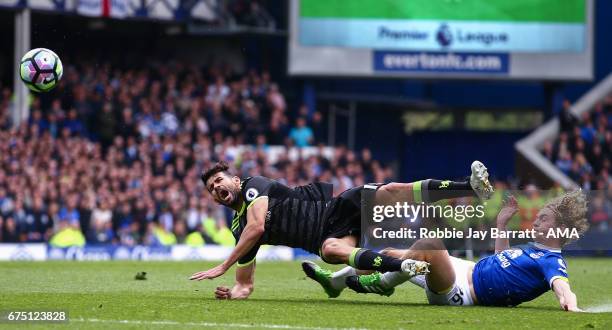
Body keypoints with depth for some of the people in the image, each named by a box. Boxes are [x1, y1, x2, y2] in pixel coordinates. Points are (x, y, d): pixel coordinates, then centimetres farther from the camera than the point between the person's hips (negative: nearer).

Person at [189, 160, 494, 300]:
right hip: (329, 237, 3)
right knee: (332, 249, -36)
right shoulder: (238, 229, 14)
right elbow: (245, 285, 15)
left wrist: (222, 266, -13)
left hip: (336, 206, -2)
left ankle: (474, 187, -33)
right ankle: (402, 266, -58)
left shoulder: (253, 185, 1)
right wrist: (232, 293, -11)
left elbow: (257, 226, -16)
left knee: (389, 191, -27)